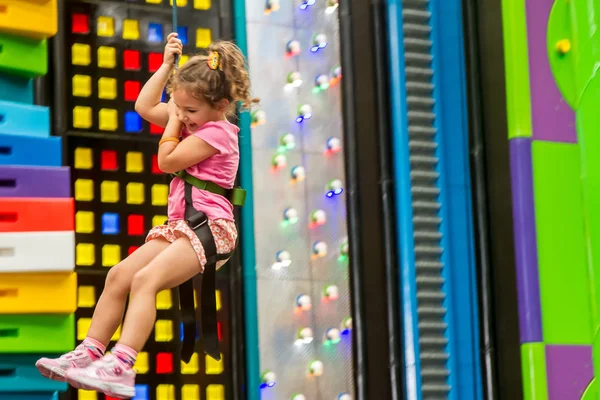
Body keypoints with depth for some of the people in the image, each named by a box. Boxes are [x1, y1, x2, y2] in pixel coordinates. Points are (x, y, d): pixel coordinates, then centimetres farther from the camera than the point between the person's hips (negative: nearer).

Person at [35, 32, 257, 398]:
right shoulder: (195, 122, 18)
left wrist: (173, 122, 0)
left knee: (145, 279, -28)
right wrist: (167, 65, 15)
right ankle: (90, 352, -4)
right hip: (180, 227, 10)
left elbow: (167, 161, -11)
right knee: (118, 275, -3)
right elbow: (145, 107, 21)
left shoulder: (216, 132, -11)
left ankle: (121, 367, -39)